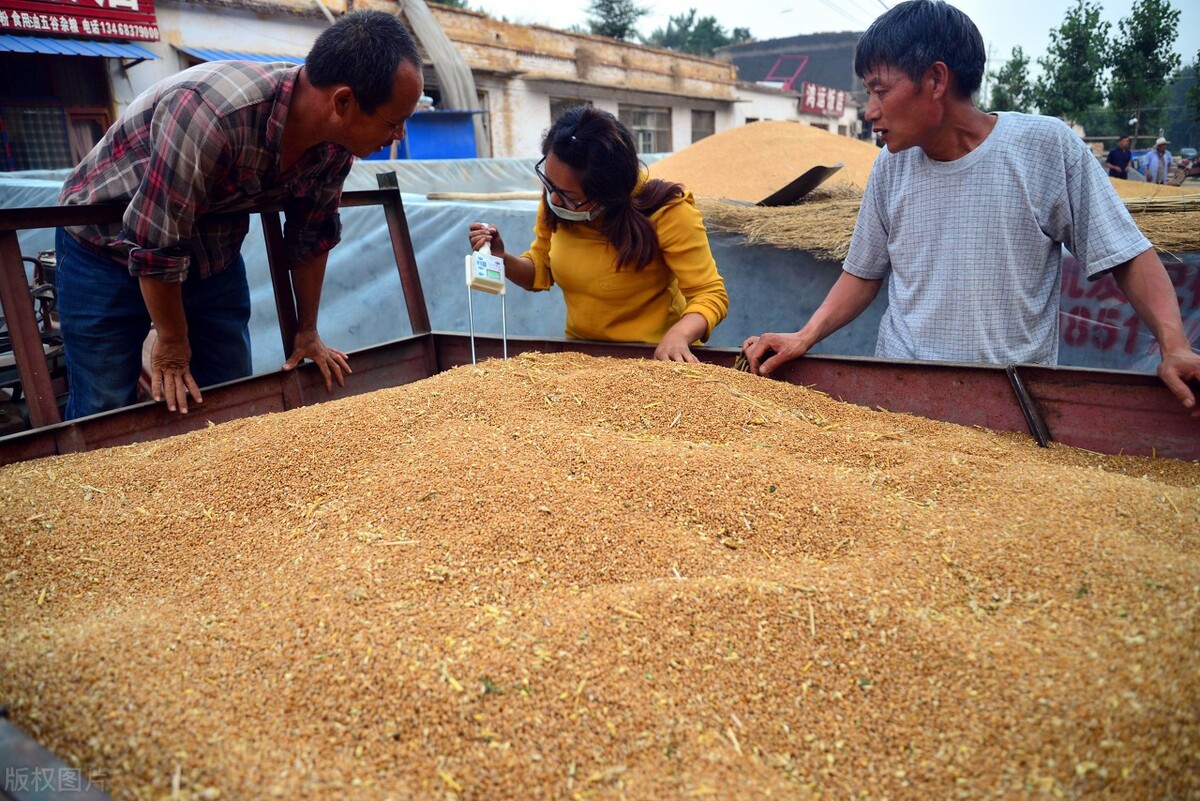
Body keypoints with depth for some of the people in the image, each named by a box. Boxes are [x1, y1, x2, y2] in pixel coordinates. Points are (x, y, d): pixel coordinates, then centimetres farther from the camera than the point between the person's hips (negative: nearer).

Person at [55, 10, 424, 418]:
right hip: (108, 249, -5)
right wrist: (172, 346, -15)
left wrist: (307, 333, 5)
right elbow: (155, 246, -28)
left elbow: (311, 238, 0)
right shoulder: (212, 114, -37)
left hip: (213, 255, 6)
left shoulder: (336, 143, -15)